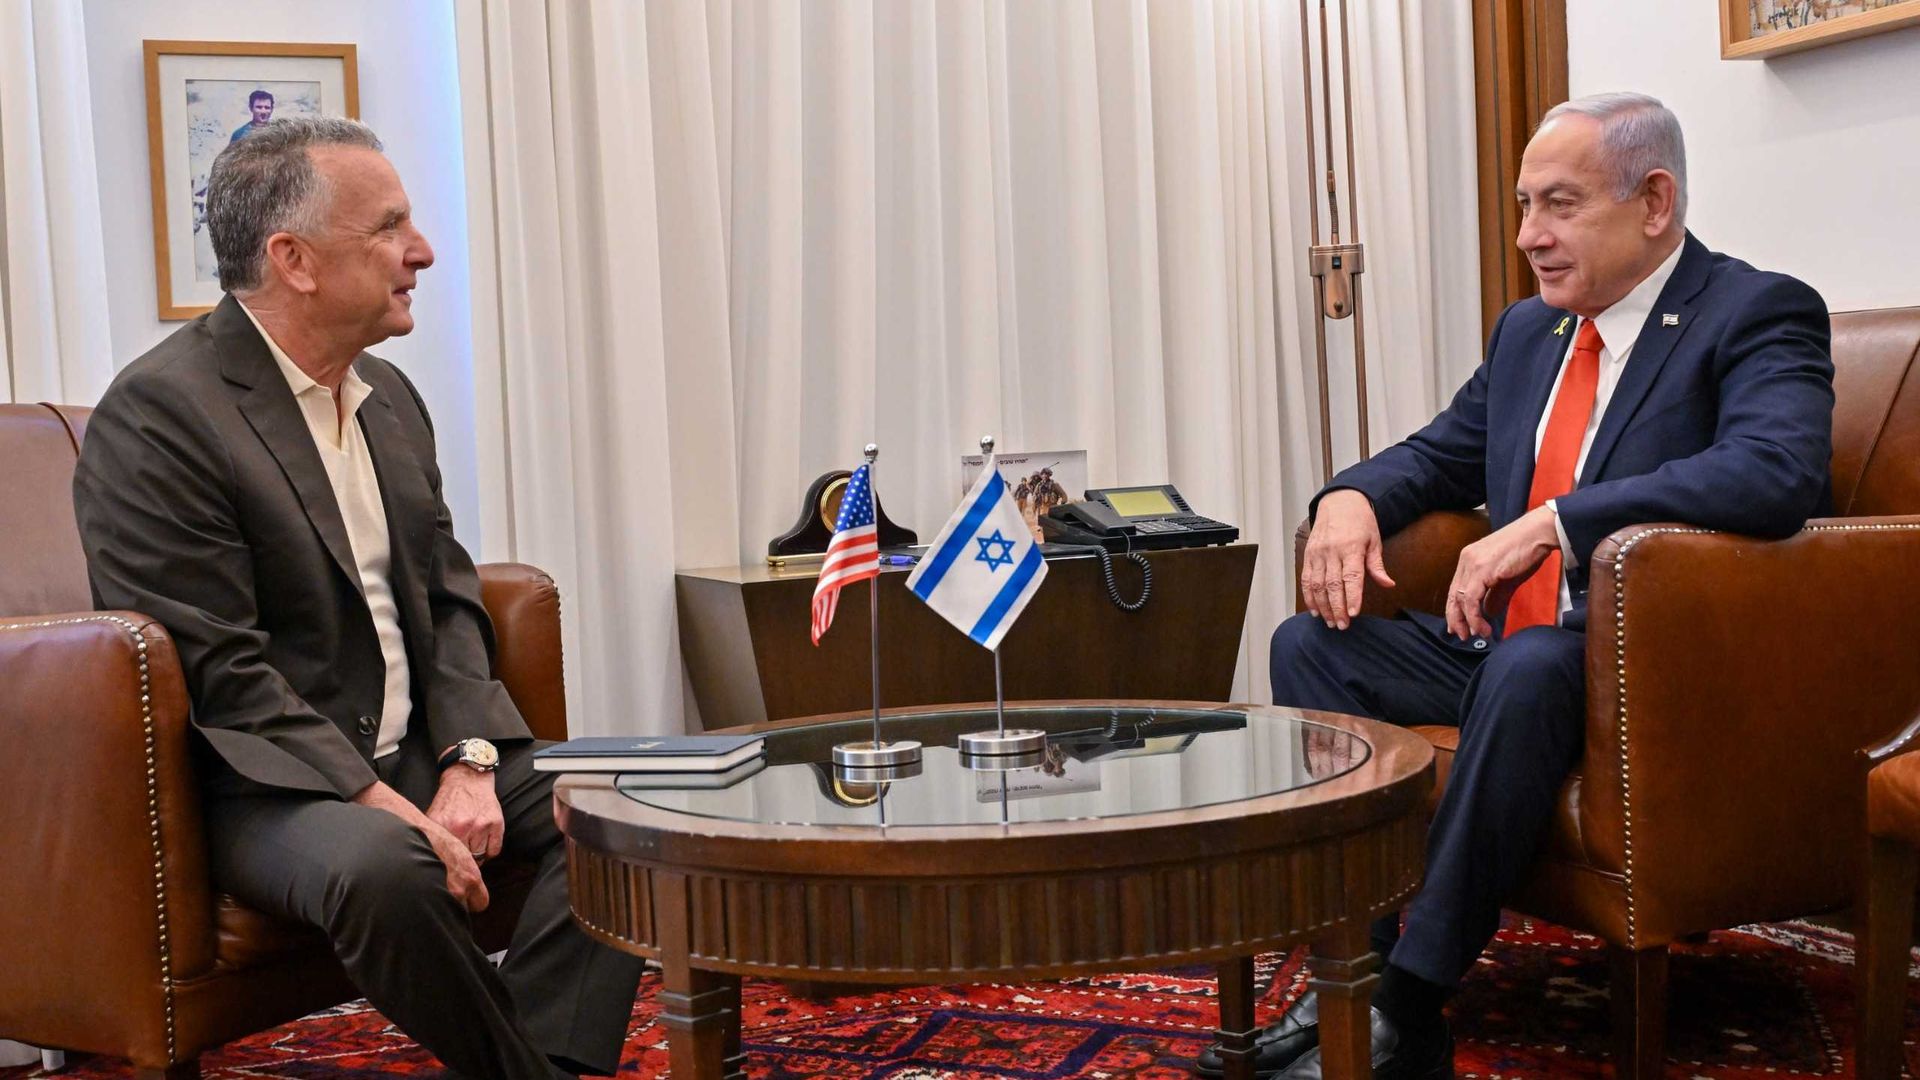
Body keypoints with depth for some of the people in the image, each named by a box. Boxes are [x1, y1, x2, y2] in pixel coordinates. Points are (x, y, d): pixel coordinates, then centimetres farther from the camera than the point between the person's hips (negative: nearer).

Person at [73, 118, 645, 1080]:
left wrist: (468, 760, -6)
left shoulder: (390, 396, 12)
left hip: (417, 747, 8)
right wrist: (379, 802, -23)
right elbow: (217, 671, -19)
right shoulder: (157, 414, -13)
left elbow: (448, 599, 11)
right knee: (385, 866, -35)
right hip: (258, 782, -7)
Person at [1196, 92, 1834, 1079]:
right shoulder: (1529, 330, 15)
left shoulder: (1759, 315, -8)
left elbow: (1777, 472, -28)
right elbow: (1441, 453, 24)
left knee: (1527, 666, -37)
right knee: (1309, 644, -8)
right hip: (1503, 644, 8)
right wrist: (1350, 498, -1)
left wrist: (1549, 522, -31)